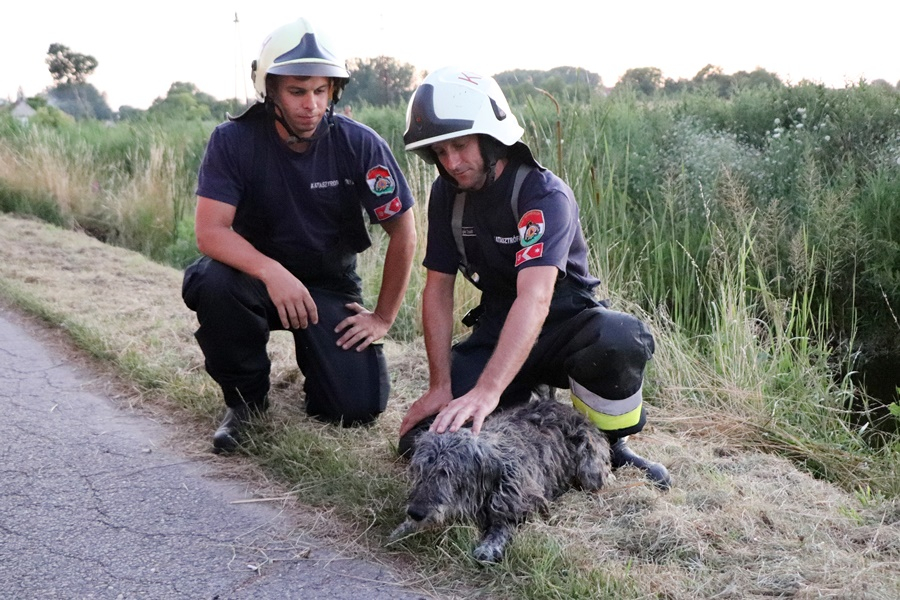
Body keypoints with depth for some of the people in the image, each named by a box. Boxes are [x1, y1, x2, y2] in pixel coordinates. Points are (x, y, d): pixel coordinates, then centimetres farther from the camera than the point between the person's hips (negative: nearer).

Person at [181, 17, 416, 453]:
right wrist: (271, 272, -42)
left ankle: (314, 355, 22)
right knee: (209, 282, -34)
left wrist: (383, 317, -7)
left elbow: (403, 232, -8)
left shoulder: (359, 144, -15)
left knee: (359, 407, -16)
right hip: (259, 276, 0)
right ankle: (246, 397, -6)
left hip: (332, 284, 0)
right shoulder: (233, 140, -15)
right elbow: (210, 232, -24)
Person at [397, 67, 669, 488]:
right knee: (421, 441, -10)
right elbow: (438, 290, -1)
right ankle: (528, 402, 16)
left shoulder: (544, 195, -24)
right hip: (497, 328, 5)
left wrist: (487, 391, -49)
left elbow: (535, 297, -38)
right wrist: (440, 386, -8)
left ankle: (610, 447, -10)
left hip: (565, 322, -5)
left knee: (621, 339, -40)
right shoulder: (447, 193, -4)